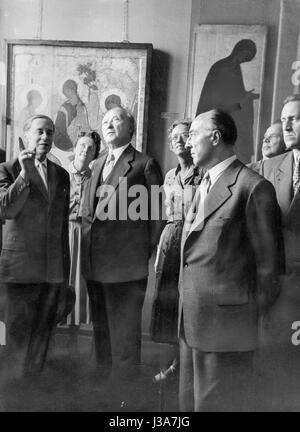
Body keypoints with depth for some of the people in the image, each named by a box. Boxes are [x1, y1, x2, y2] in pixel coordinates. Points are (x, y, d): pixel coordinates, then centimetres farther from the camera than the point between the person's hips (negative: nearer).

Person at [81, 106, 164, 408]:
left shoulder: (144, 165, -7)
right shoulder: (98, 165, 15)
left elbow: (157, 216, -8)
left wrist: (147, 256, -6)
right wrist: (88, 256, 12)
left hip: (126, 268, -7)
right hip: (95, 266, 8)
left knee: (124, 340, 3)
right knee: (101, 334, 21)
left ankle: (123, 397, 21)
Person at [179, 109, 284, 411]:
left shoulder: (253, 187, -13)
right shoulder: (203, 186, 14)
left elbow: (268, 265, -11)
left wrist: (256, 320, -5)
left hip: (225, 326, -8)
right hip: (190, 322, 8)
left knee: (219, 403, 7)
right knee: (189, 401, 19)